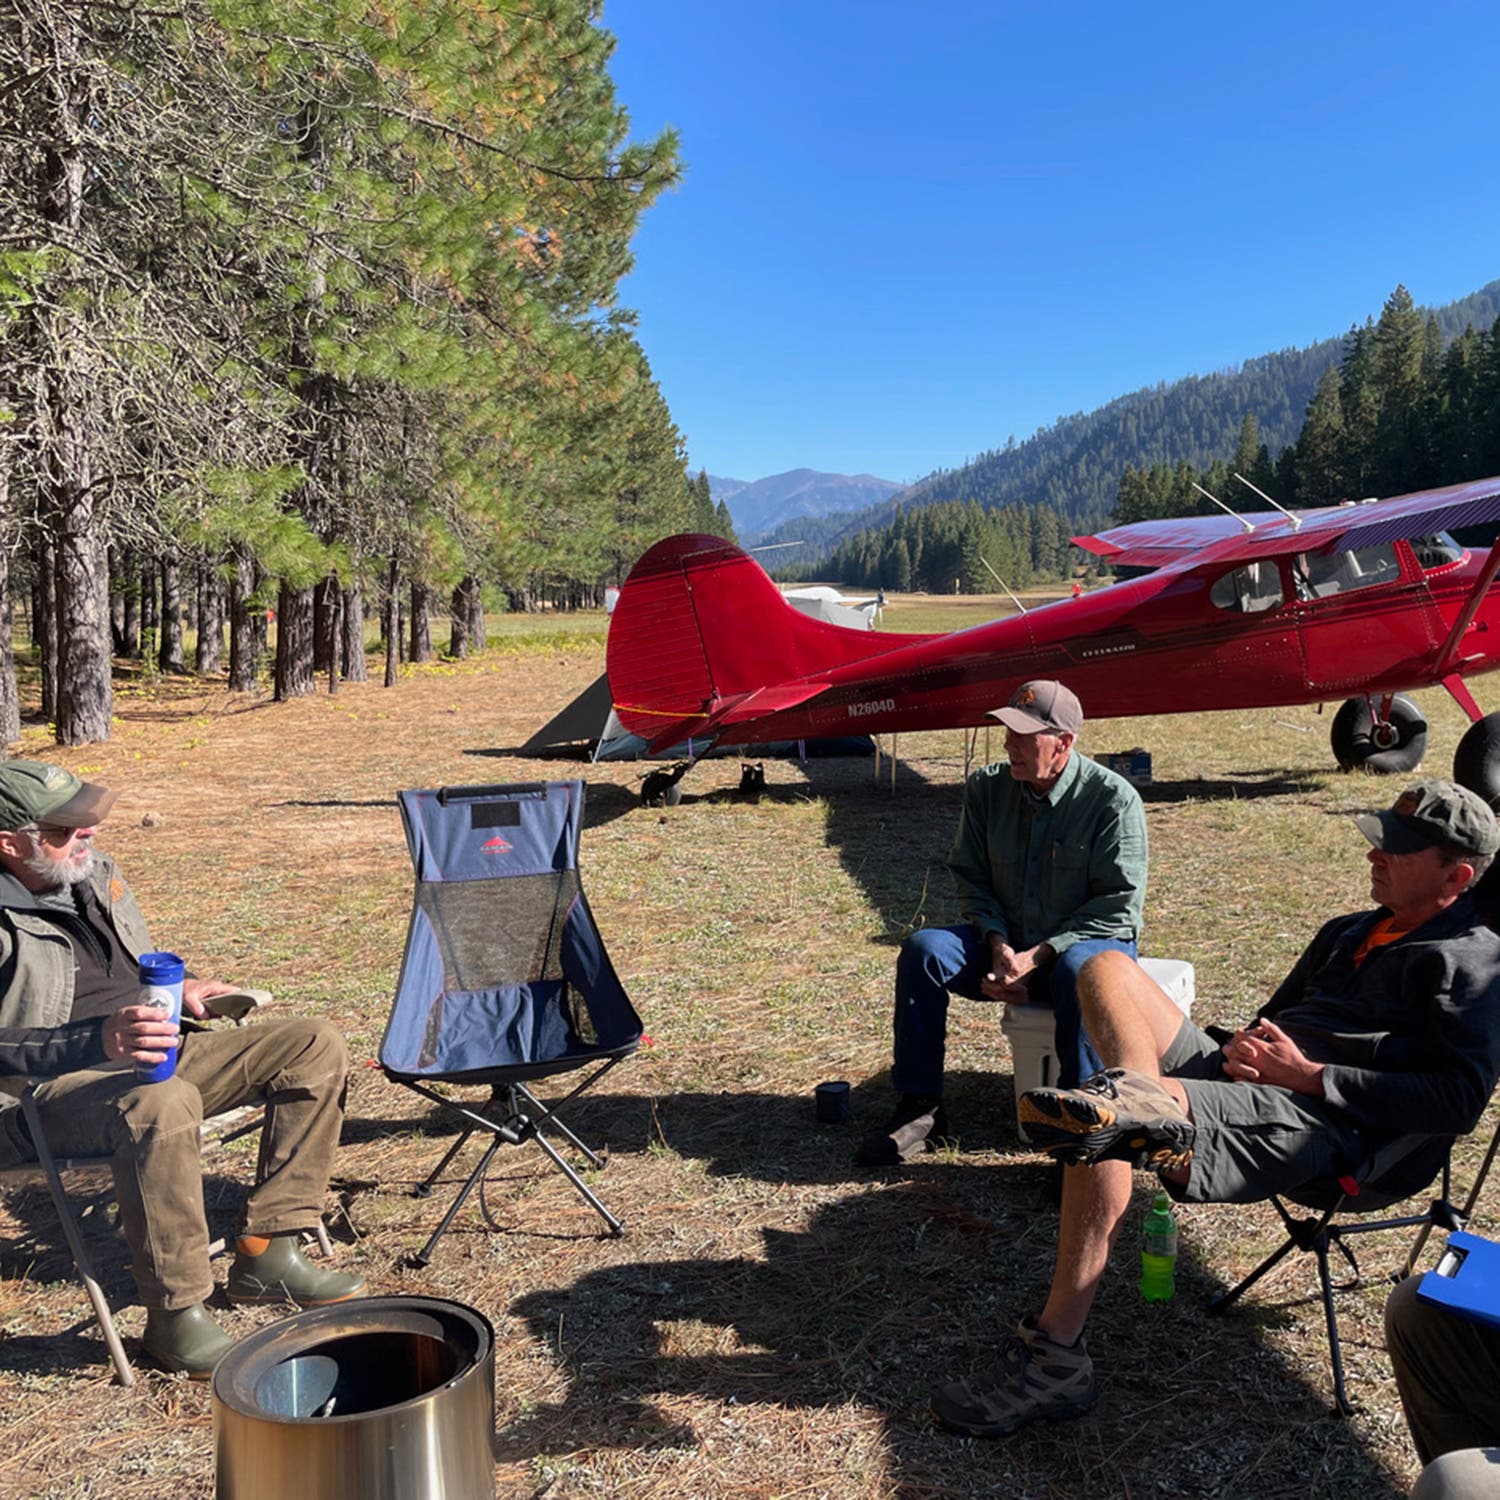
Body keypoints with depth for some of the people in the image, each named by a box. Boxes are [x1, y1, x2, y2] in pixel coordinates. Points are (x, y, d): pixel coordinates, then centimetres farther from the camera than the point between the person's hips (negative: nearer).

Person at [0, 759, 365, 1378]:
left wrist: (178, 988, 6)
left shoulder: (92, 871, 11)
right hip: (53, 1092, -8)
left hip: (153, 1058, 9)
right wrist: (102, 1041, -33)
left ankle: (264, 1254, -6)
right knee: (161, 1105, -42)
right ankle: (176, 1316, -25)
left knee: (315, 1046, -4)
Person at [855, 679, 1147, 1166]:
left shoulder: (1113, 798, -15)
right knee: (922, 949, -20)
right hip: (1006, 945, 4)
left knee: (1078, 971, -39)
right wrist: (999, 946, -13)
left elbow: (1118, 906, -16)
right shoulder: (987, 788, -2)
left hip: (1092, 941, -4)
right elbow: (971, 879, 5)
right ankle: (918, 1108, -13)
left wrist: (1039, 955, -22)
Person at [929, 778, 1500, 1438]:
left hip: (1319, 1120, -9)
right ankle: (1143, 1096, -35)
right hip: (1243, 1080, 9)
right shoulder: (1348, 932, 26)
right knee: (1107, 967, -5)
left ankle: (1055, 1357, -26)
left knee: (1103, 1127, -30)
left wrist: (1309, 1074, -14)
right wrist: (1242, 1044, 7)